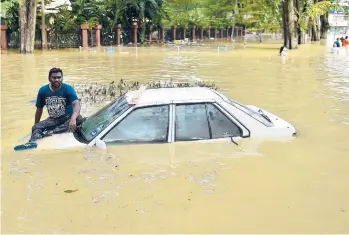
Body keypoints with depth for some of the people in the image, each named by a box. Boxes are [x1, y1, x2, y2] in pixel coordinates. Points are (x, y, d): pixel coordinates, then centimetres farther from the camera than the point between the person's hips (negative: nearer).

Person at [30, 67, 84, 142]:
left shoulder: (68, 89, -16)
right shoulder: (43, 91, -5)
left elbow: (77, 104, -32)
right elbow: (39, 109, 8)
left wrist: (73, 118, -52)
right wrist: (36, 125, 13)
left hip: (68, 118, -3)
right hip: (53, 120, 3)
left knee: (79, 119, -35)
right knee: (36, 127, -20)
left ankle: (49, 132, -43)